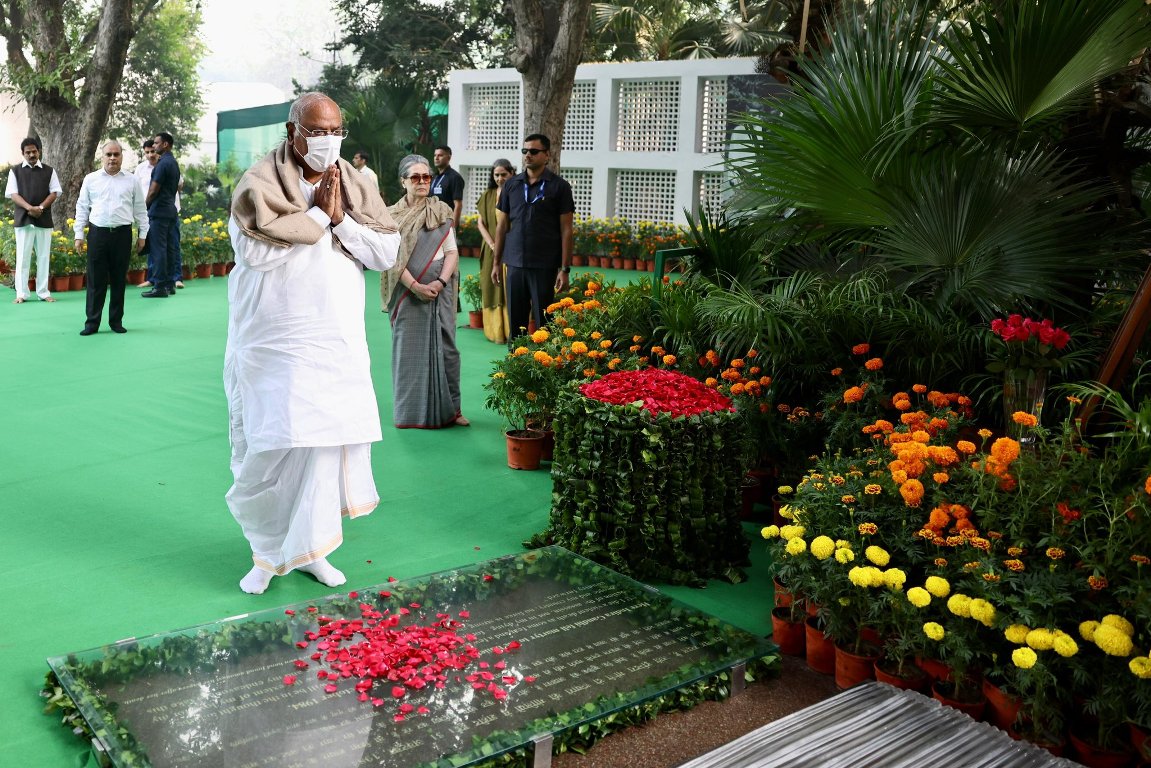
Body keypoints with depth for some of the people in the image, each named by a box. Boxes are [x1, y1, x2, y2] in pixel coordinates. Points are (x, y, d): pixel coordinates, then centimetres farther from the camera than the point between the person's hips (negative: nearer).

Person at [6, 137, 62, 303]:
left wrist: (41, 207, -13)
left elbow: (54, 192, 3)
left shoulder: (49, 171, 8)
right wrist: (29, 208, -18)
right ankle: (21, 293, 3)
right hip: (23, 219, -1)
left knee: (44, 256, 4)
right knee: (22, 257, -1)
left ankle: (43, 292, 9)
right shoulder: (15, 171, 6)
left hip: (44, 219, 1)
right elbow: (13, 194, -1)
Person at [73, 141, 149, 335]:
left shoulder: (131, 181, 7)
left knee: (119, 280, 6)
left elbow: (140, 210, 11)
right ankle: (92, 322, 6)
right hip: (98, 233, 0)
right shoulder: (91, 179, 7)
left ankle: (116, 321, 15)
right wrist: (79, 235, 5)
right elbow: (82, 208, 9)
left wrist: (142, 234, 8)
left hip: (122, 234, 0)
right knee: (96, 280, 1)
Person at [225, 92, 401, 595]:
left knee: (329, 438, 3)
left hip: (337, 340, 4)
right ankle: (268, 552, 19)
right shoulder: (260, 183, -5)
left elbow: (387, 253, 1)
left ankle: (309, 547, 19)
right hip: (275, 342, -3)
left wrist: (342, 219, -12)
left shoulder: (354, 185, 8)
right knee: (274, 444, -1)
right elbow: (254, 249, -21)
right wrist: (318, 215, -15)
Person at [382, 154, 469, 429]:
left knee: (444, 345, 0)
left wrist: (440, 282, -11)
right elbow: (393, 257, -3)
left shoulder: (442, 212, 7)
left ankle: (449, 409, 7)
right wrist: (415, 286, -14)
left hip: (439, 290, 1)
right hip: (407, 291, -1)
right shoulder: (393, 215, 3)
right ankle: (411, 411, 10)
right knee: (409, 347, 2)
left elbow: (452, 252, 4)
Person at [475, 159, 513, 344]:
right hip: (492, 251, 3)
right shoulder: (487, 196, 7)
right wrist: (492, 244, -8)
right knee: (493, 290, 3)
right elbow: (480, 222, 5)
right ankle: (495, 331, 7)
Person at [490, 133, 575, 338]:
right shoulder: (511, 184, 10)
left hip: (545, 266, -3)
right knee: (515, 321, 7)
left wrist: (565, 269, -8)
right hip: (514, 264, 3)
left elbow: (566, 230, -2)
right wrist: (496, 262, 9)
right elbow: (502, 226, 13)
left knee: (543, 322, 1)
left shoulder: (559, 186, -1)